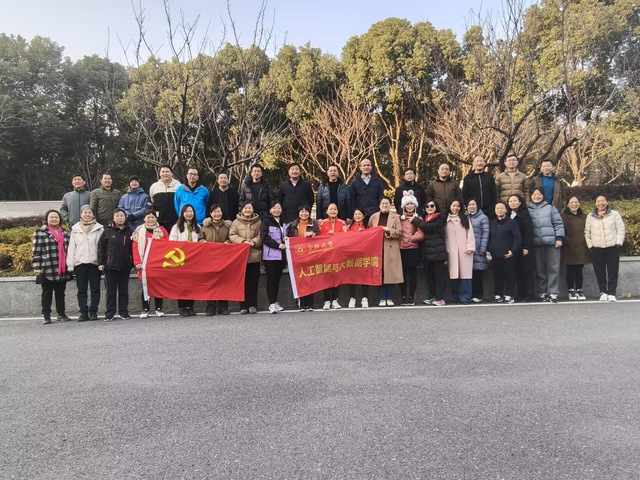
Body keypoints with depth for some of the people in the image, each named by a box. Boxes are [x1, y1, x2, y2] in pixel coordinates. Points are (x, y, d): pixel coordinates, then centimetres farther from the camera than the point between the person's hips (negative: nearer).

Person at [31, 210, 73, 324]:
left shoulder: (65, 233, 13)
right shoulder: (40, 233, -2)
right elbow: (36, 251, -6)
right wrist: (36, 267, -12)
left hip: (62, 269, 4)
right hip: (47, 270, -4)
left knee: (61, 293, 12)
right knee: (47, 293, 4)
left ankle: (61, 314, 20)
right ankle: (46, 316, 9)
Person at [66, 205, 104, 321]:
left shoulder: (99, 228, 4)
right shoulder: (75, 229, 10)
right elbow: (71, 247, 9)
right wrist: (70, 265, 3)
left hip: (94, 262, -2)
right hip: (80, 262, 2)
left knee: (95, 289, 3)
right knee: (81, 289, 4)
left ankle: (93, 311, 10)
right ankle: (84, 312, 8)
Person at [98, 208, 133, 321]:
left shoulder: (129, 232, 4)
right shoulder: (107, 231, 2)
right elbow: (101, 247, 2)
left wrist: (134, 262, -3)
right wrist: (101, 263, -3)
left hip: (125, 266, 1)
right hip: (110, 265, -1)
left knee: (124, 289, 8)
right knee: (111, 290, 5)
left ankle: (124, 312, 16)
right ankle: (109, 313, 11)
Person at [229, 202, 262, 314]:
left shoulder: (258, 222, 9)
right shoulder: (236, 222, 8)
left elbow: (261, 236, 5)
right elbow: (232, 235, 1)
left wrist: (254, 242, -14)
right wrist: (243, 241, -13)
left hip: (254, 256, 0)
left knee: (253, 281, 2)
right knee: (243, 281, 2)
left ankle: (252, 305, 10)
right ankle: (243, 306, 8)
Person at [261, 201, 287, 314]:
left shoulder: (283, 222, 18)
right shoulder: (266, 221, -1)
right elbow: (264, 237, -10)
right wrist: (278, 245, -16)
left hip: (281, 255, 5)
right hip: (270, 255, -5)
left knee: (277, 278, 9)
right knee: (271, 279, -6)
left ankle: (275, 301, 17)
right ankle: (272, 304, -6)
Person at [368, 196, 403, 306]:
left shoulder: (395, 217, 6)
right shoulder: (373, 217, 12)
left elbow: (399, 232, -1)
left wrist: (389, 230, -13)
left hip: (391, 249, -1)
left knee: (390, 273, -1)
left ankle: (389, 298, 9)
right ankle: (382, 299, 8)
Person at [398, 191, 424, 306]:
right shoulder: (400, 218, 9)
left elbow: (421, 235, -4)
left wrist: (411, 238, -12)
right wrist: (400, 240, -7)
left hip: (413, 249, -1)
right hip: (402, 249, 1)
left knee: (412, 272, 2)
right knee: (403, 273, 2)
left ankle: (411, 297, 11)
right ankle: (404, 296, 10)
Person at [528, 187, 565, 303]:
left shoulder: (550, 208, 9)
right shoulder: (528, 210, 12)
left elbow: (558, 224, 5)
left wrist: (559, 238, -4)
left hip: (551, 242, -1)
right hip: (536, 243, 1)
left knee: (553, 268, -2)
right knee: (539, 269, 4)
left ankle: (553, 293, 1)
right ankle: (542, 292, 12)